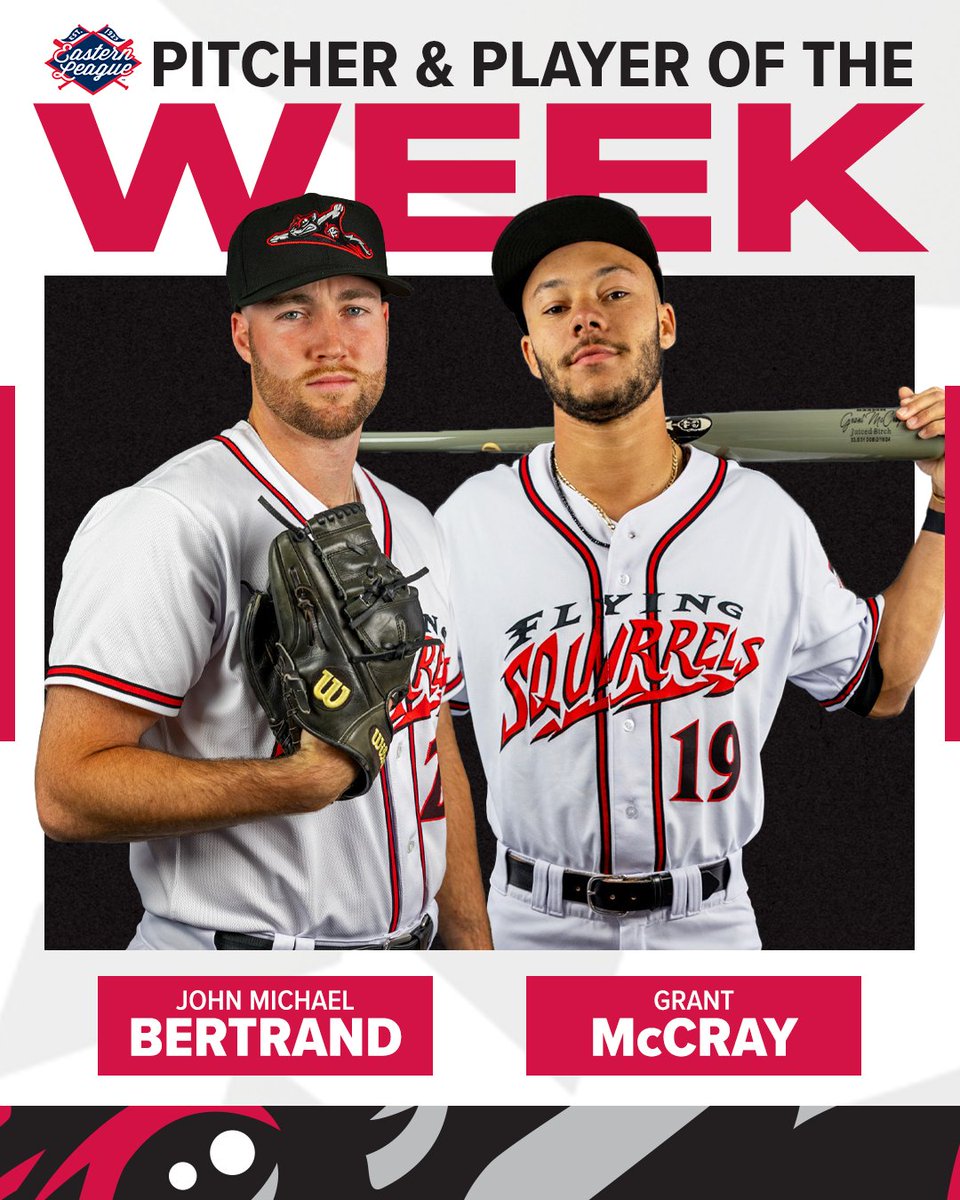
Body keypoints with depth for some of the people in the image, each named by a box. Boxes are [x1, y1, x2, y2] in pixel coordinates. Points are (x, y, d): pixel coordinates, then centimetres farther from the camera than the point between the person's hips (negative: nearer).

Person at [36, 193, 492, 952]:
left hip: (406, 950, 7)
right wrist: (303, 782, -31)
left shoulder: (413, 527, 9)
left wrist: (474, 946, 12)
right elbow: (68, 792, -23)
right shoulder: (168, 521, -17)